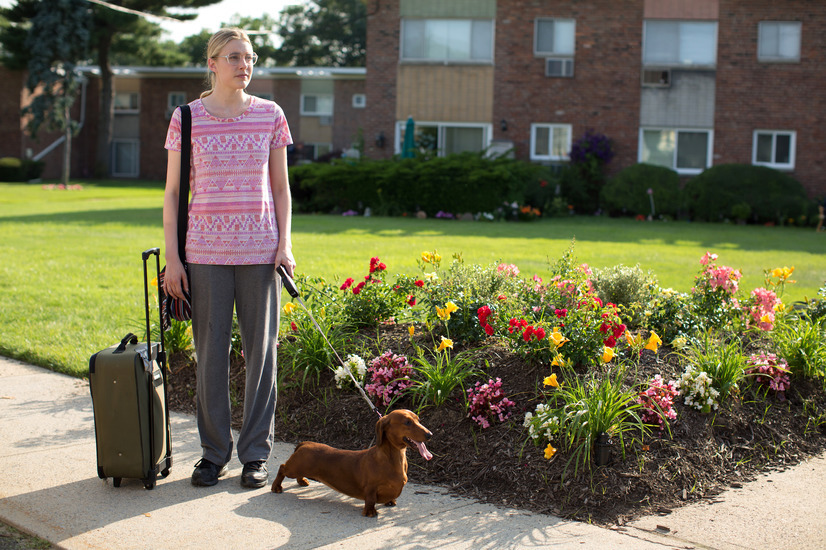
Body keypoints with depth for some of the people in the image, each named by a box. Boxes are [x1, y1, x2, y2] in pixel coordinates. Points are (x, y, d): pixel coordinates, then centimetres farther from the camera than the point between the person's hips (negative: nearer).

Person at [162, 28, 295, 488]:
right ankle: (214, 452, 17)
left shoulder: (270, 115, 5)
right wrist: (172, 257, -1)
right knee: (210, 352, 3)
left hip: (259, 250, 1)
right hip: (205, 251, -1)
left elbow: (281, 187, 10)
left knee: (262, 349, 3)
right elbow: (173, 193, 4)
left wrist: (285, 244, -1)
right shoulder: (186, 118, 2)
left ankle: (256, 454, 15)